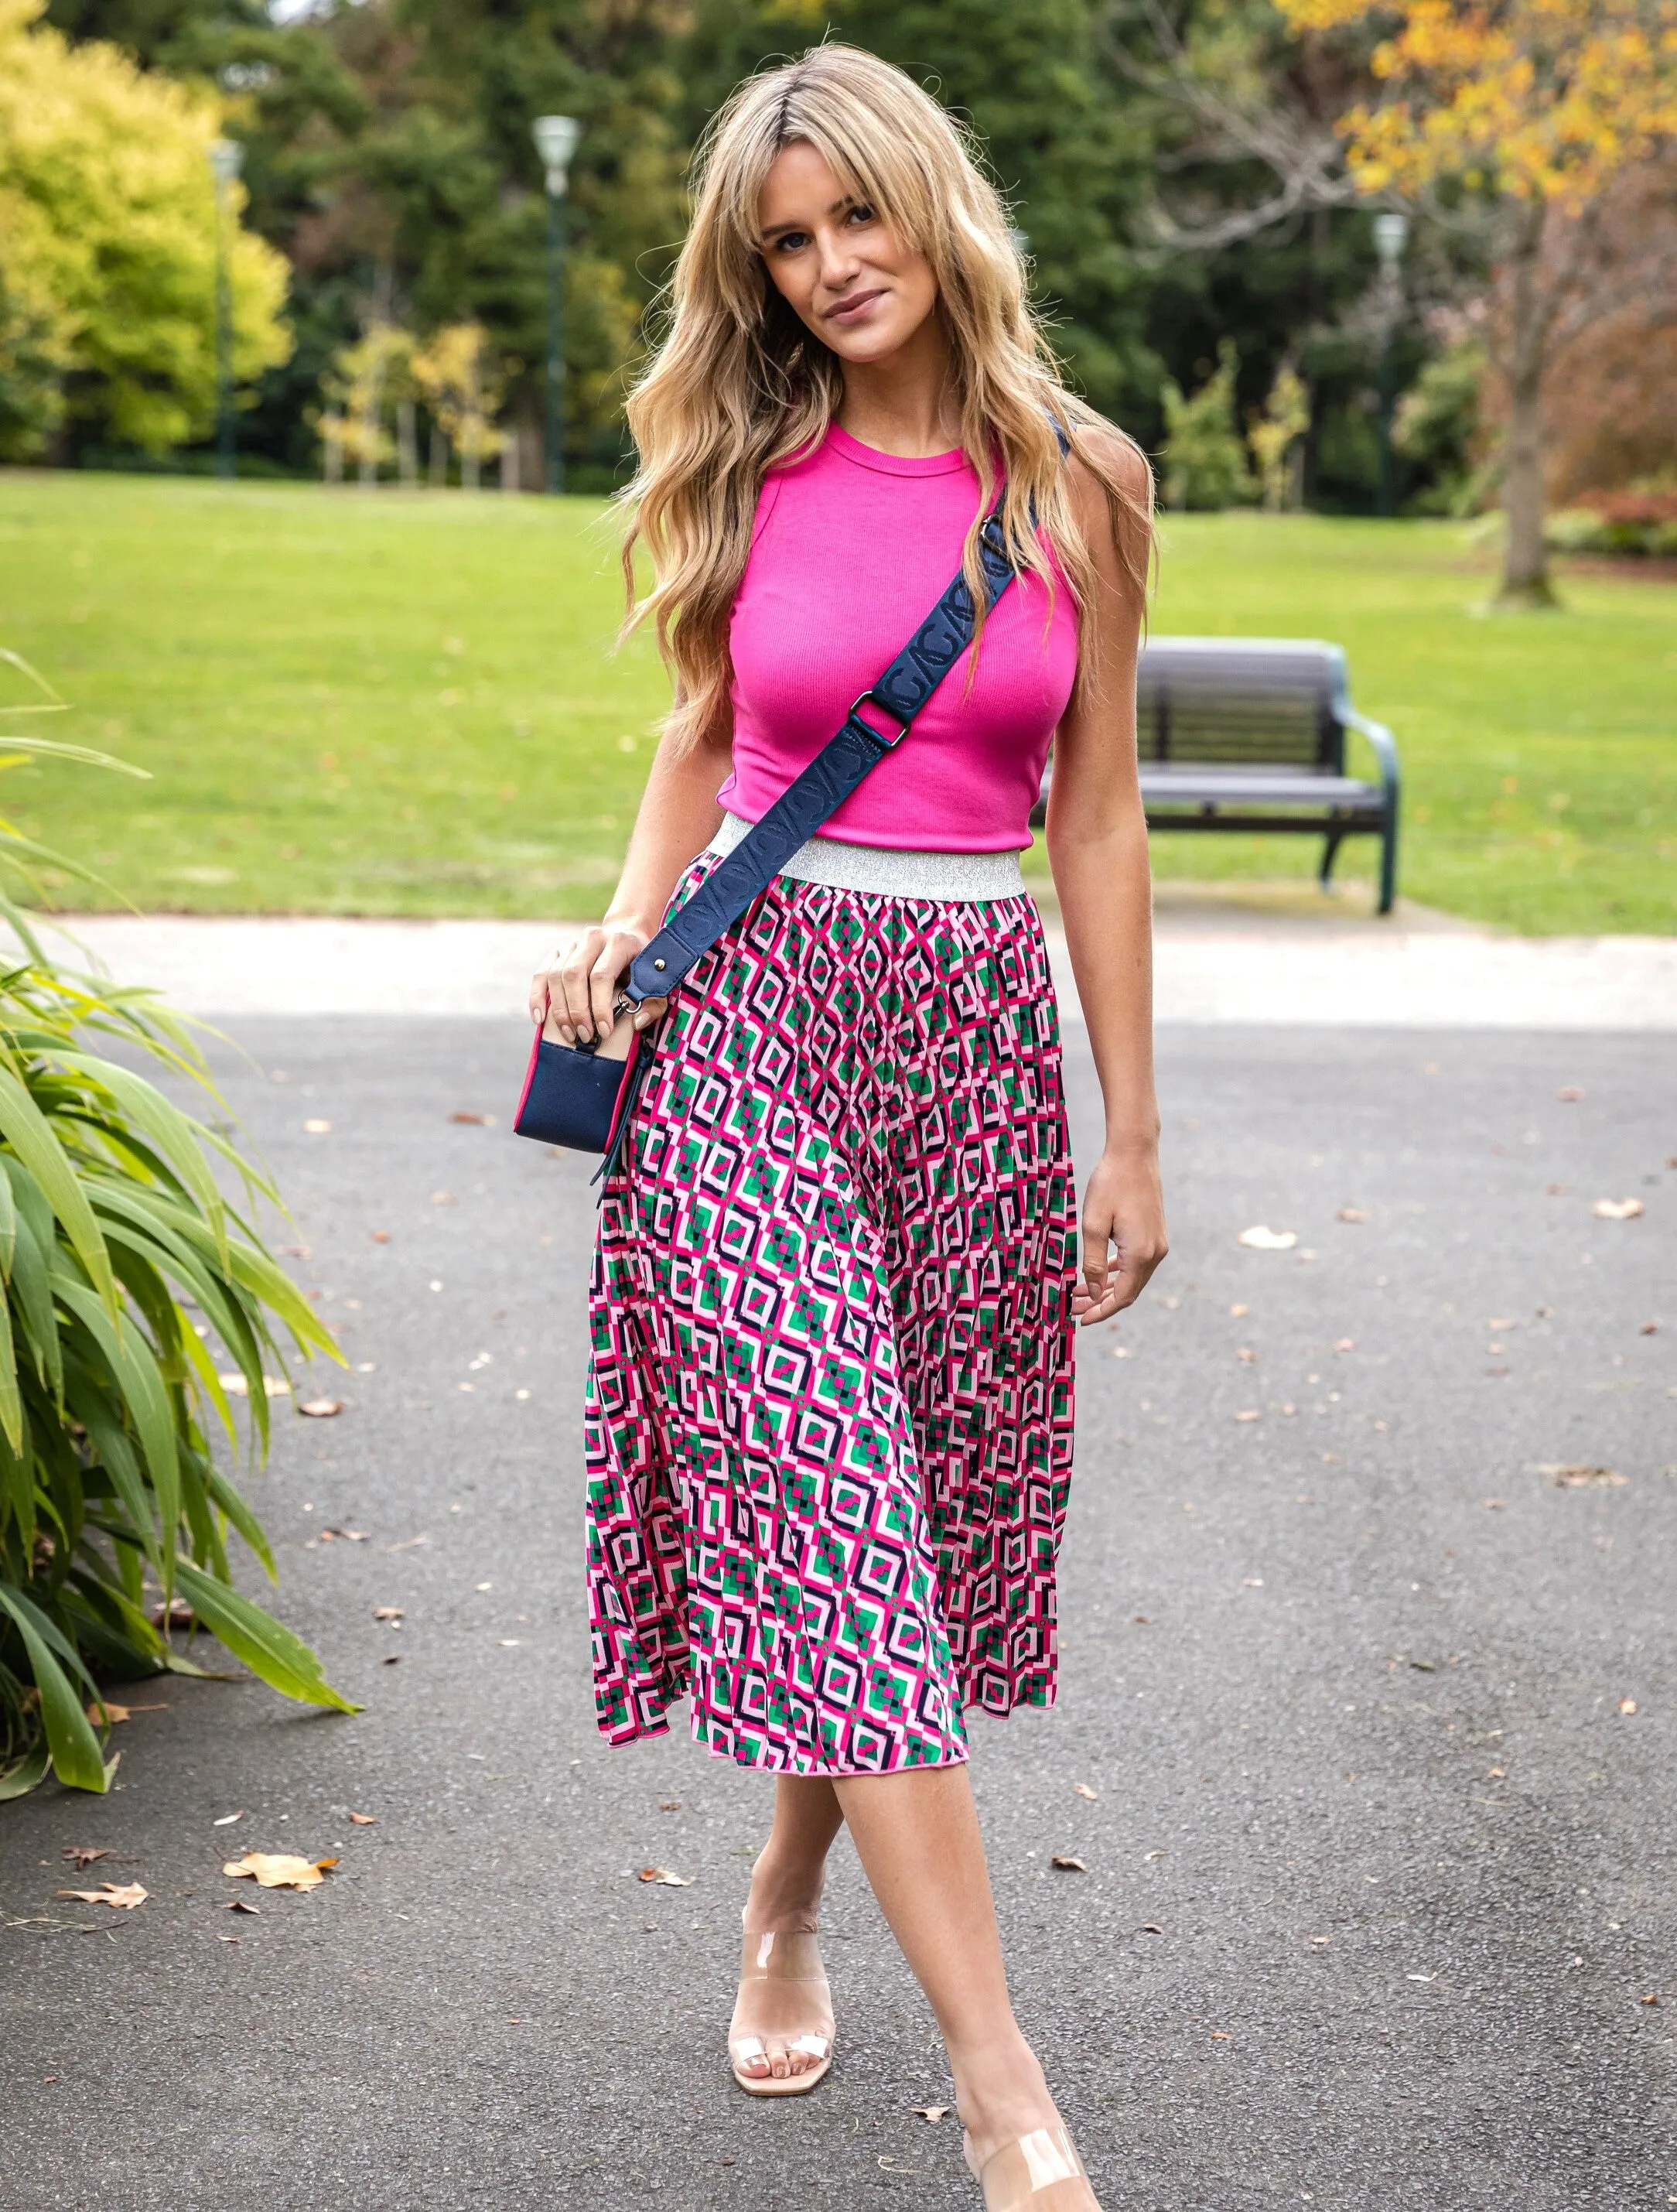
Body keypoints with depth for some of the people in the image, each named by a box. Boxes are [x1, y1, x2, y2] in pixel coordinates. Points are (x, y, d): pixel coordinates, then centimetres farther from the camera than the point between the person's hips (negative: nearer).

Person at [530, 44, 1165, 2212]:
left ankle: (787, 1899, 36)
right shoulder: (750, 477, 3)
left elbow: (1097, 822, 5)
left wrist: (1132, 1137, 6)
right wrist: (623, 927, -2)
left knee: (924, 1516, 9)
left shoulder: (1075, 488, 2)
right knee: (835, 1524, -10)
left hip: (981, 1030, 1)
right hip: (759, 1020, -1)